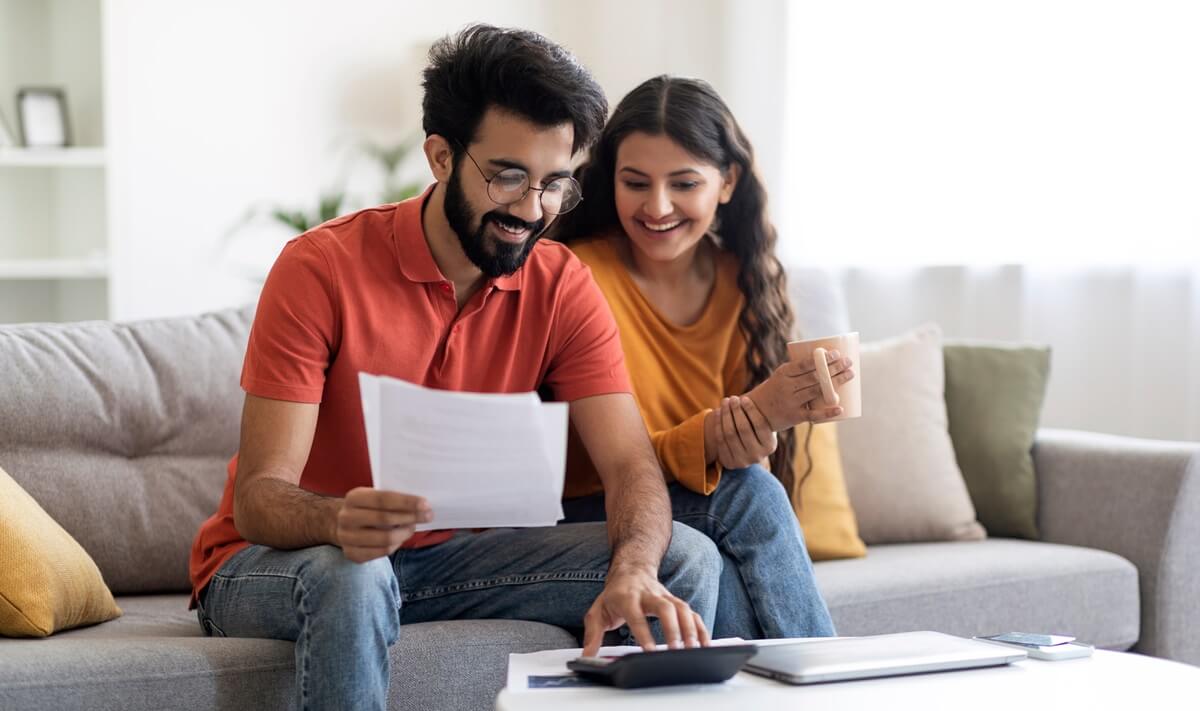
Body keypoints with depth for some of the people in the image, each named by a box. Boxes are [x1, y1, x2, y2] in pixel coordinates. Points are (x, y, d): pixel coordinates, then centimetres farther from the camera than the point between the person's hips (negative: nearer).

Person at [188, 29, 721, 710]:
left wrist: (632, 571, -36)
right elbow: (259, 497, -23)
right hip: (268, 563, -4)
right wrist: (341, 523, -47)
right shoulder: (322, 269, -19)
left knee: (684, 560, -12)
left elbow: (632, 463, -13)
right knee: (351, 576, -40)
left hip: (443, 554, 4)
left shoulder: (560, 285, -5)